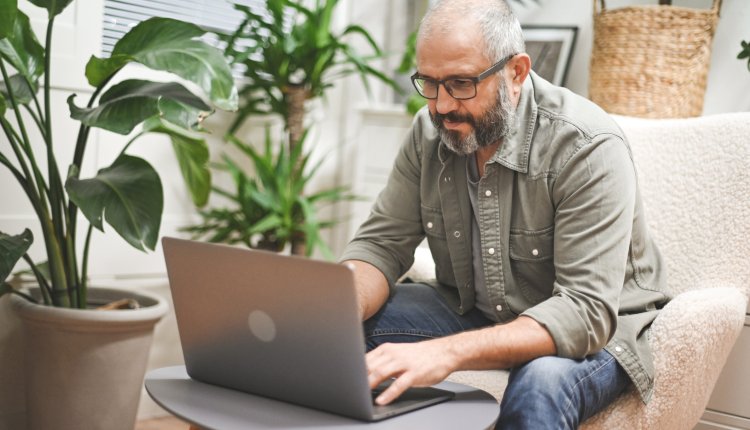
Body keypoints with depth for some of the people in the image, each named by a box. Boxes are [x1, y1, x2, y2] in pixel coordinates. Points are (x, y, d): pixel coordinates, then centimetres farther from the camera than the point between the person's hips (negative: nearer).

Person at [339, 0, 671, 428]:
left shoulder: (588, 148, -25)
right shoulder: (431, 131, -7)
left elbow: (586, 311, -32)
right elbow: (382, 244, -5)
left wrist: (450, 351, -45)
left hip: (594, 328, -5)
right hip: (472, 310, 5)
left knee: (541, 383, -38)